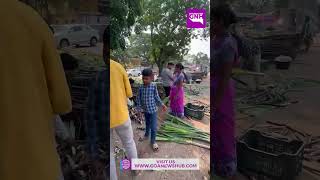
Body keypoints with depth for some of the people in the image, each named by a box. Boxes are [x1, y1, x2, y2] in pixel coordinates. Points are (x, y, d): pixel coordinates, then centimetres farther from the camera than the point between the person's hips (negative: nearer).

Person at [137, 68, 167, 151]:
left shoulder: (154, 86, -15)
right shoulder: (141, 88, -8)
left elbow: (157, 97, -4)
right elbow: (139, 99, -1)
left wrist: (162, 104, -4)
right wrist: (139, 108, -3)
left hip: (153, 109, -3)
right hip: (145, 110, 3)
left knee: (153, 127, -1)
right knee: (147, 124, 25)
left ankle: (153, 141, 18)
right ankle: (146, 135, 50)